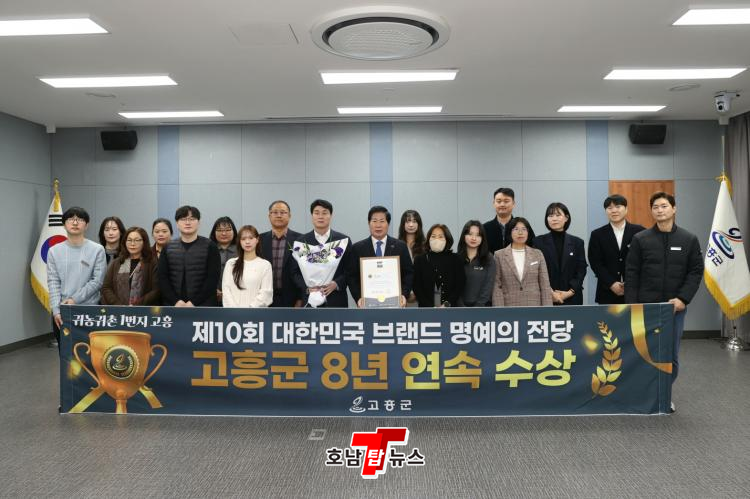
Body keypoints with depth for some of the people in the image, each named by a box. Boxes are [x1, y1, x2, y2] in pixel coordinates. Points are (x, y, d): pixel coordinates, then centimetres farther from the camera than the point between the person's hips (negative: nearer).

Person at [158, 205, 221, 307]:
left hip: (203, 306, -3)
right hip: (173, 306, 3)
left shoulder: (209, 246, 1)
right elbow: (162, 278, 5)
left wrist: (194, 302, -13)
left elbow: (212, 278, -7)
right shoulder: (168, 248, 11)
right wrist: (176, 301, -9)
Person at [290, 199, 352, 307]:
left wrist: (336, 284, -13)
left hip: (336, 301, 0)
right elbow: (295, 272, 6)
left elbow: (350, 271, 4)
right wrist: (307, 287, -12)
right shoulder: (301, 241, 7)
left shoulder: (344, 240, 5)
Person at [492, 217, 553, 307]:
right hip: (509, 307, -1)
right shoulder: (499, 255, 4)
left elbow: (545, 286, 6)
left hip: (534, 306, 1)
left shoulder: (538, 254, 8)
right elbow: (496, 287, 0)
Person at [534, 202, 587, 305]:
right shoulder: (539, 241, 2)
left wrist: (570, 292, -9)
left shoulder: (577, 242, 7)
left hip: (572, 299, 2)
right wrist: (550, 292, -12)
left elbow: (581, 270, 3)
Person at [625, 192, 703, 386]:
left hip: (676, 307, 1)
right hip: (646, 307, -1)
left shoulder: (689, 240, 4)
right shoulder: (640, 239, 0)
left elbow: (696, 271, 3)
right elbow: (631, 274, 0)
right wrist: (632, 305, -6)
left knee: (671, 356, 7)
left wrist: (683, 298, -10)